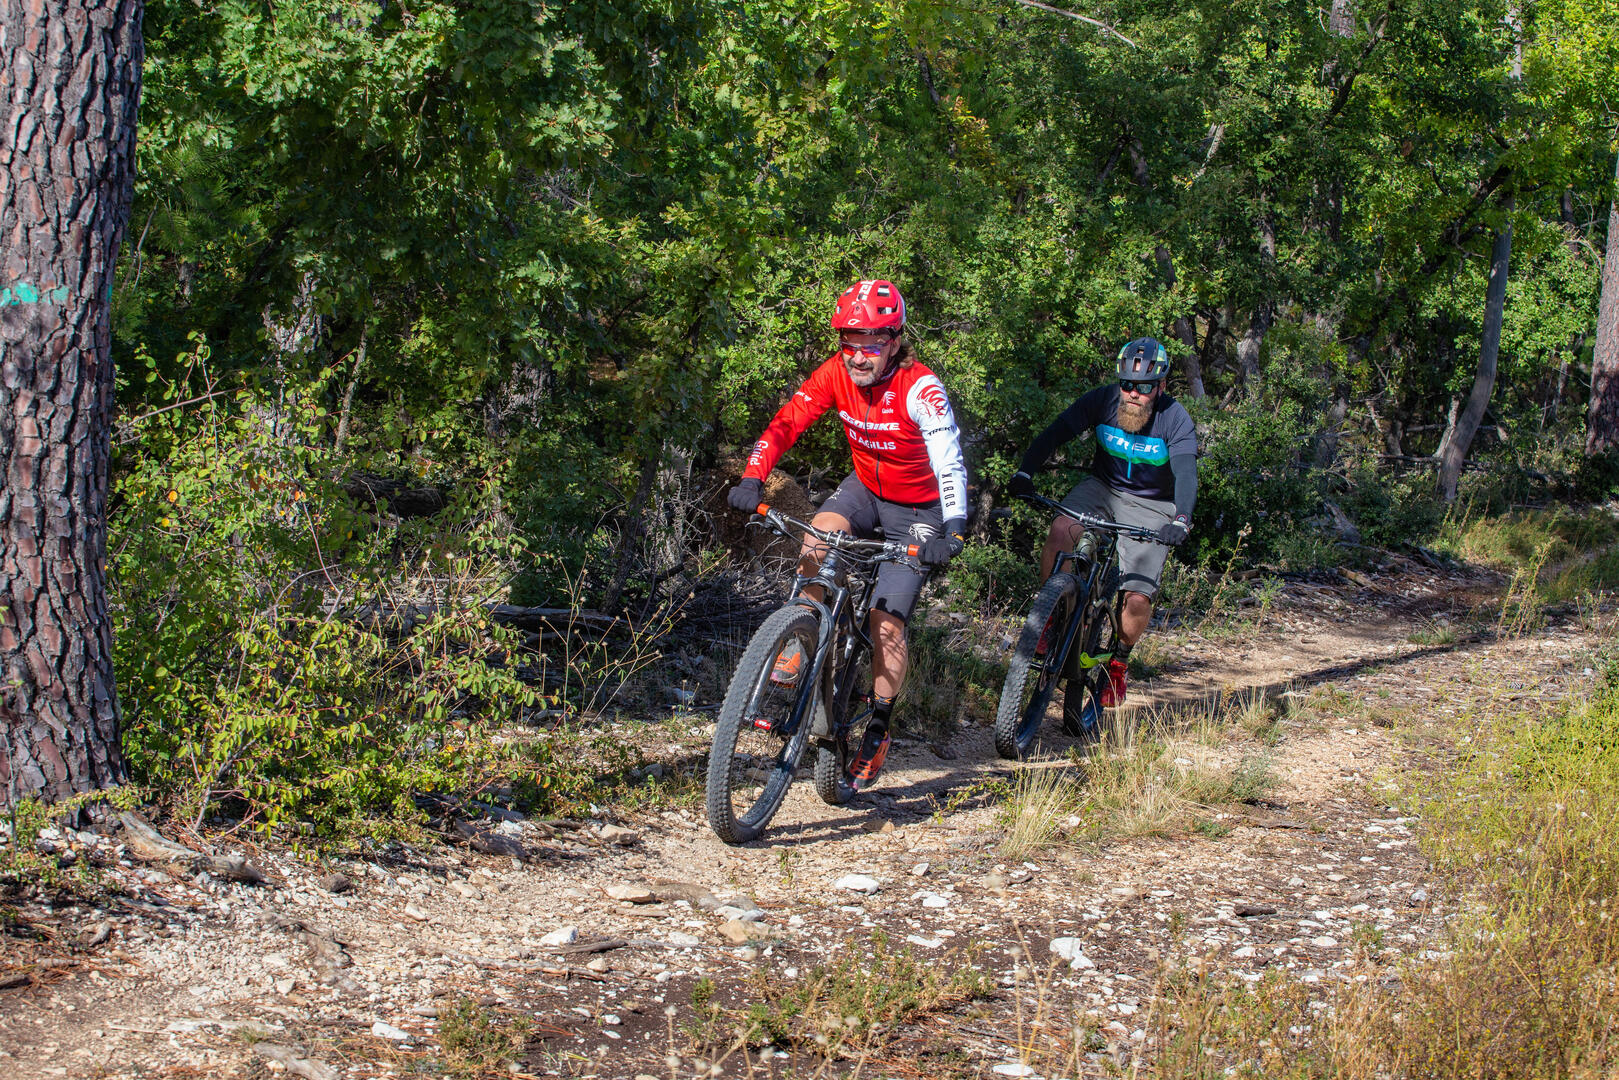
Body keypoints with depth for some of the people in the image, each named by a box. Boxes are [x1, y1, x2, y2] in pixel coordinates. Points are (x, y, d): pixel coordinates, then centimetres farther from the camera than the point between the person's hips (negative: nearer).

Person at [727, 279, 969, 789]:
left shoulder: (920, 388, -30)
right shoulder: (836, 374, -17)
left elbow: (949, 460, -39)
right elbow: (785, 423, -20)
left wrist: (952, 531, -54)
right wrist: (751, 480, -36)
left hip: (916, 508, -4)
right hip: (864, 488, 4)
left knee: (886, 622, -10)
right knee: (821, 531, -30)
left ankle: (878, 732, 6)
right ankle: (800, 641, -12)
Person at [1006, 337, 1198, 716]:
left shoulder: (1176, 419, -21)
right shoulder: (1103, 400, -16)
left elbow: (1186, 472, -32)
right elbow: (1056, 432, -24)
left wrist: (1181, 519, -50)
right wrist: (1024, 472, -39)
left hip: (1151, 505, -2)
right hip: (1102, 487, 2)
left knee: (1137, 599, -13)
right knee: (1060, 532, -30)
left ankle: (1119, 660, 17)